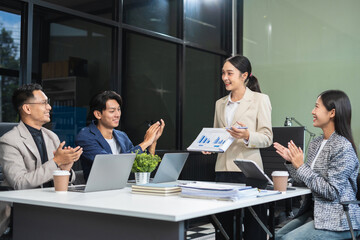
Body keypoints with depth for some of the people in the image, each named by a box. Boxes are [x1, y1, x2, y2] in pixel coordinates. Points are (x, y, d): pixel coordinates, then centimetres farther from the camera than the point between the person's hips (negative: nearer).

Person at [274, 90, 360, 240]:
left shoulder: (343, 148, -17)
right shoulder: (315, 144, 8)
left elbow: (332, 192, -21)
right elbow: (305, 181, 13)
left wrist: (301, 166, -18)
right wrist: (291, 161, -2)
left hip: (339, 221, -8)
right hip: (315, 211, 8)